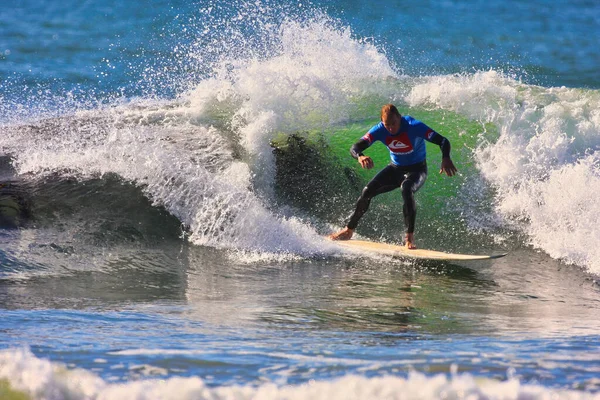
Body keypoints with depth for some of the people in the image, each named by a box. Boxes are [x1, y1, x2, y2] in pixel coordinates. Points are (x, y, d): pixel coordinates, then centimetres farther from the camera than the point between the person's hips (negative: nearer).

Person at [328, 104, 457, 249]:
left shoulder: (414, 127, -28)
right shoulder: (379, 130, -18)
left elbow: (443, 141, -32)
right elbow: (355, 147, -25)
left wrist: (445, 158, -53)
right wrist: (360, 156, -50)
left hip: (416, 170, -4)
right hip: (395, 169, 4)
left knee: (406, 190, -36)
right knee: (367, 191, -10)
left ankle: (410, 237, -31)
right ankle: (349, 230, 7)